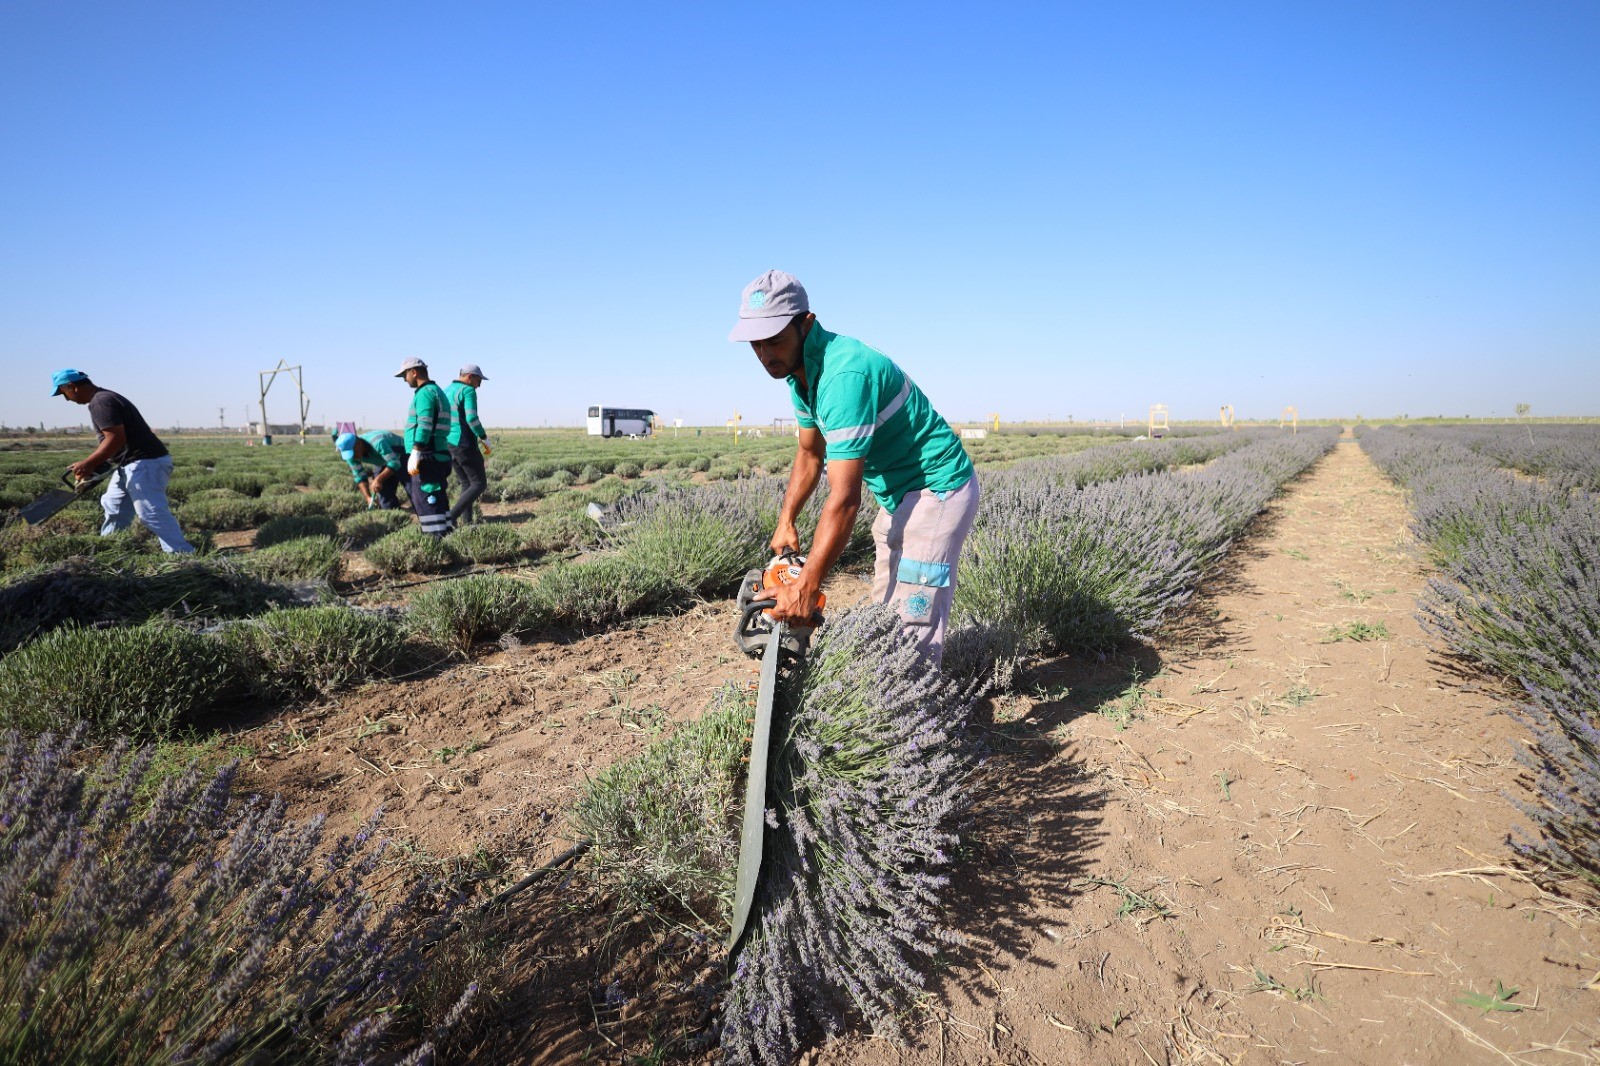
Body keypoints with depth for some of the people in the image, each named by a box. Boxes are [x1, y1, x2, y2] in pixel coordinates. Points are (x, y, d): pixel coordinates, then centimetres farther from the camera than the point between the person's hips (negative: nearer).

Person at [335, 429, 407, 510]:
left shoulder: (377, 443, -42)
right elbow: (359, 476, -13)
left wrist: (379, 479, -50)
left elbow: (394, 463, -42)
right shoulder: (350, 455, -20)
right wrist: (368, 497, -24)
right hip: (382, 461, 7)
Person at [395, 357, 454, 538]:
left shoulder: (425, 392, -10)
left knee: (424, 499, -10)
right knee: (435, 498, 12)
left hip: (427, 456, -10)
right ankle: (444, 534, 15)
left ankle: (437, 538, -12)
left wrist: (415, 453, -27)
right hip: (438, 455, 10)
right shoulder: (437, 391, 22)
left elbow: (424, 426, -21)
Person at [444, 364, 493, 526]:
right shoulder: (468, 391, -10)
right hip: (464, 445, -9)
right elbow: (472, 419, -21)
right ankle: (451, 517, -15)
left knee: (467, 484, 16)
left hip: (448, 445, 9)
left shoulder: (446, 391, 16)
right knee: (479, 484, -2)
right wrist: (485, 439, -11)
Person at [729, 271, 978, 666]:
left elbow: (844, 498, -33)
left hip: (936, 490, -10)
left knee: (914, 628, -12)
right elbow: (810, 454, 15)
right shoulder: (802, 370, 0)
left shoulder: (845, 373, -30)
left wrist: (806, 585, -31)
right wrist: (785, 522, 9)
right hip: (897, 495, 10)